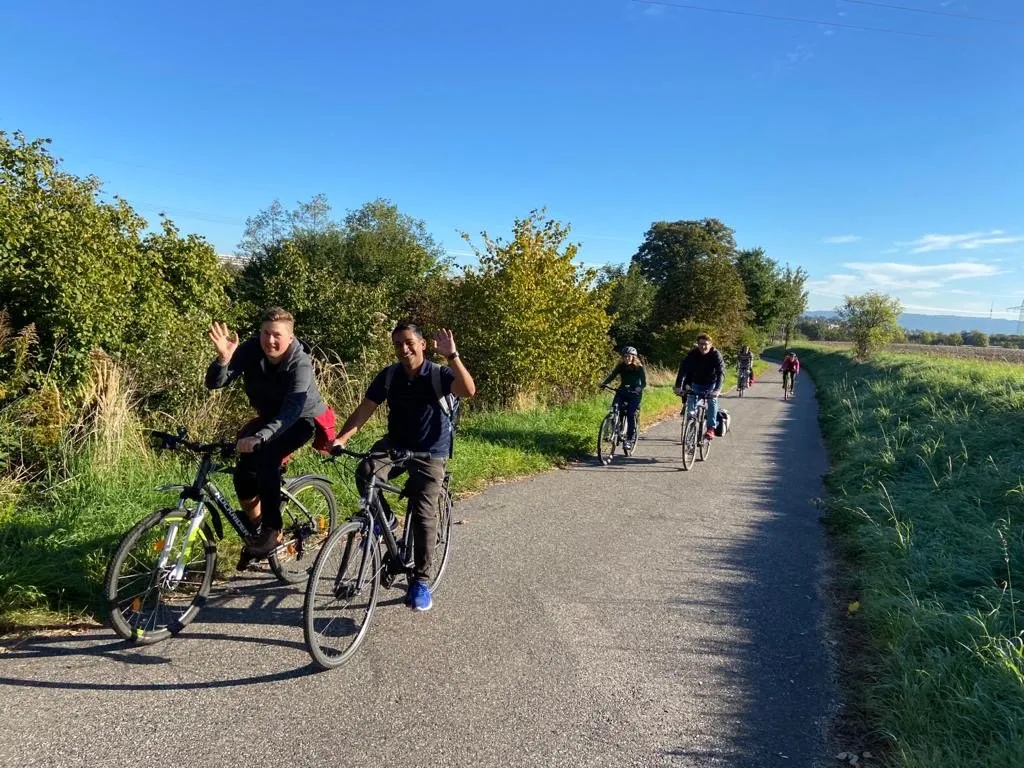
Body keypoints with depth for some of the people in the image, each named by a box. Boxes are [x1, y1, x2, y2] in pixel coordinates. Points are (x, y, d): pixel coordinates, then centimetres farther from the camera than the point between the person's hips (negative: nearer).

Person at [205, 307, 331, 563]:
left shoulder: (300, 364, -30)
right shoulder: (251, 350, -18)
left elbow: (291, 412, -39)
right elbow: (214, 383, -23)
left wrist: (259, 437, -53)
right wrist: (223, 358, -44)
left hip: (302, 419, -5)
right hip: (269, 417, 5)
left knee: (266, 458, -29)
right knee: (243, 474, -9)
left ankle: (272, 531, -15)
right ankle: (256, 531, 16)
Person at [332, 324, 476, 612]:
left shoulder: (439, 374, -14)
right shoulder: (388, 376, -5)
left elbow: (468, 390, -34)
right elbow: (364, 410, -12)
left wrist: (452, 355, -44)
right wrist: (340, 439, -26)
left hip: (430, 453, -3)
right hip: (395, 445, 3)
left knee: (424, 515, -9)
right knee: (366, 472, -28)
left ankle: (421, 581, 5)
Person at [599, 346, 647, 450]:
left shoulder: (639, 368, -11)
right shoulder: (621, 366, -3)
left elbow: (644, 382, -18)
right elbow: (612, 375, -11)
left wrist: (638, 388, -40)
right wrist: (604, 383, -31)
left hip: (635, 394, -3)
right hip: (622, 392, 3)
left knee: (631, 414, -18)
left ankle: (630, 439, -9)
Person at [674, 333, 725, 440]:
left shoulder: (716, 355, -21)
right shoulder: (692, 354, -17)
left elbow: (721, 372, -31)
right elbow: (683, 370, -26)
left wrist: (717, 389, -47)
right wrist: (678, 386, -41)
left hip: (711, 384, -2)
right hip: (696, 383, 2)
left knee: (712, 400, -23)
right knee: (691, 400, -16)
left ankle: (711, 428, -20)